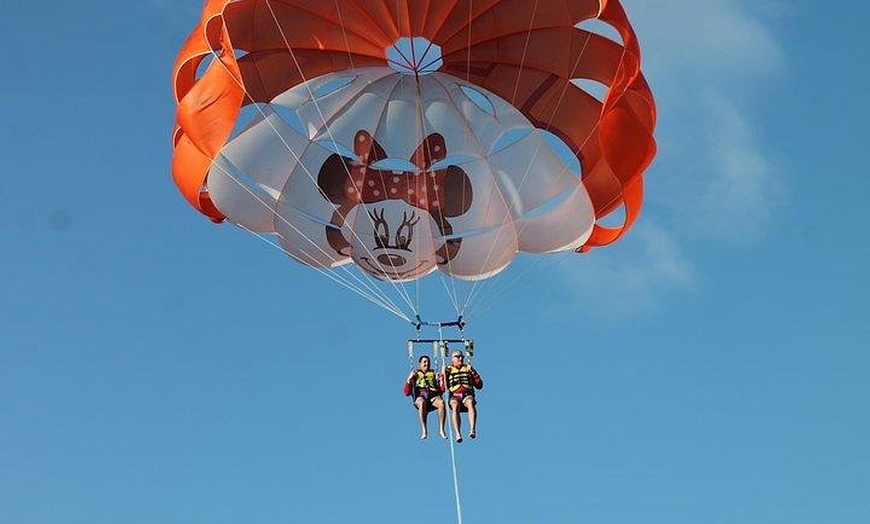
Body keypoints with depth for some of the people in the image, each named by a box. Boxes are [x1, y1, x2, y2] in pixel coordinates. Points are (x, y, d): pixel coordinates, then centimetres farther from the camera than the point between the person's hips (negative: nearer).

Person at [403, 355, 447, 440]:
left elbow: (441, 391, 17)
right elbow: (407, 393, 14)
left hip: (433, 395, 1)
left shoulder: (434, 374, 28)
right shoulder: (415, 374, 23)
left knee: (441, 403, -34)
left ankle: (441, 429, -35)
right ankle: (424, 430, -43)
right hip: (420, 395, -1)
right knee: (422, 403, -40)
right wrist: (409, 380, -1)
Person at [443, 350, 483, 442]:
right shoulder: (448, 370, 17)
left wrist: (473, 372, 5)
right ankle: (458, 434, -46)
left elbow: (479, 386, 15)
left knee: (470, 403, -36)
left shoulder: (468, 368, 22)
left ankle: (472, 430, -50)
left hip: (468, 395, 1)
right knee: (455, 407, -36)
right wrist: (444, 375, -3)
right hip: (454, 396, -1)